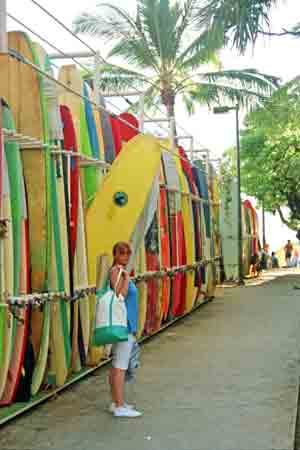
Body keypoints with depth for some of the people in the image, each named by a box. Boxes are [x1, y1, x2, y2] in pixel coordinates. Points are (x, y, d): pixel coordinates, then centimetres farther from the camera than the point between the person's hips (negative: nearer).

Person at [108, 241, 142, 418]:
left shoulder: (122, 271, 15)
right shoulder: (116, 271, -13)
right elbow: (120, 297, -23)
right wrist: (126, 278, -22)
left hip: (127, 324, 10)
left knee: (117, 365, 13)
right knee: (121, 366, -9)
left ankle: (116, 403, 20)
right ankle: (120, 407, -7)